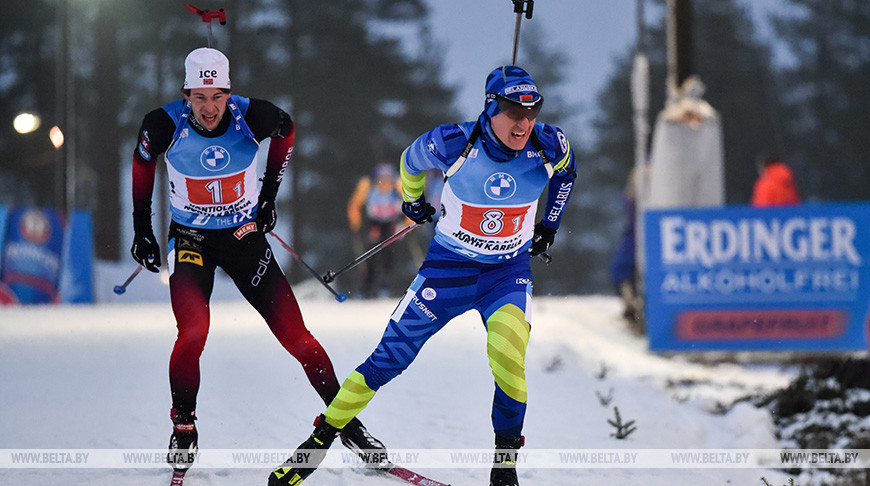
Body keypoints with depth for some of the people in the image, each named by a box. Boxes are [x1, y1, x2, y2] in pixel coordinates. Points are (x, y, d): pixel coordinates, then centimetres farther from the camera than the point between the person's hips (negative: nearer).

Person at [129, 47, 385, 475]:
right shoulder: (166, 125, -19)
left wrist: (269, 195, 9)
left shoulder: (252, 117, -19)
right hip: (190, 240, -1)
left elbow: (287, 130, 5)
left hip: (244, 236, 1)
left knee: (295, 335, -4)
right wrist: (142, 228, 8)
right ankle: (183, 427, 0)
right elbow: (142, 162, 3)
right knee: (193, 333, -22)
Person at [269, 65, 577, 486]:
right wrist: (412, 200, 20)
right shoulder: (453, 144, -22)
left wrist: (549, 222, 17)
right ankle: (320, 440, 17)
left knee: (507, 353, -27)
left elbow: (565, 168, 11)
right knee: (390, 356, 1)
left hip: (509, 270, 0)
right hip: (448, 265, 0)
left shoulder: (548, 146, -16)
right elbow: (412, 159, 4)